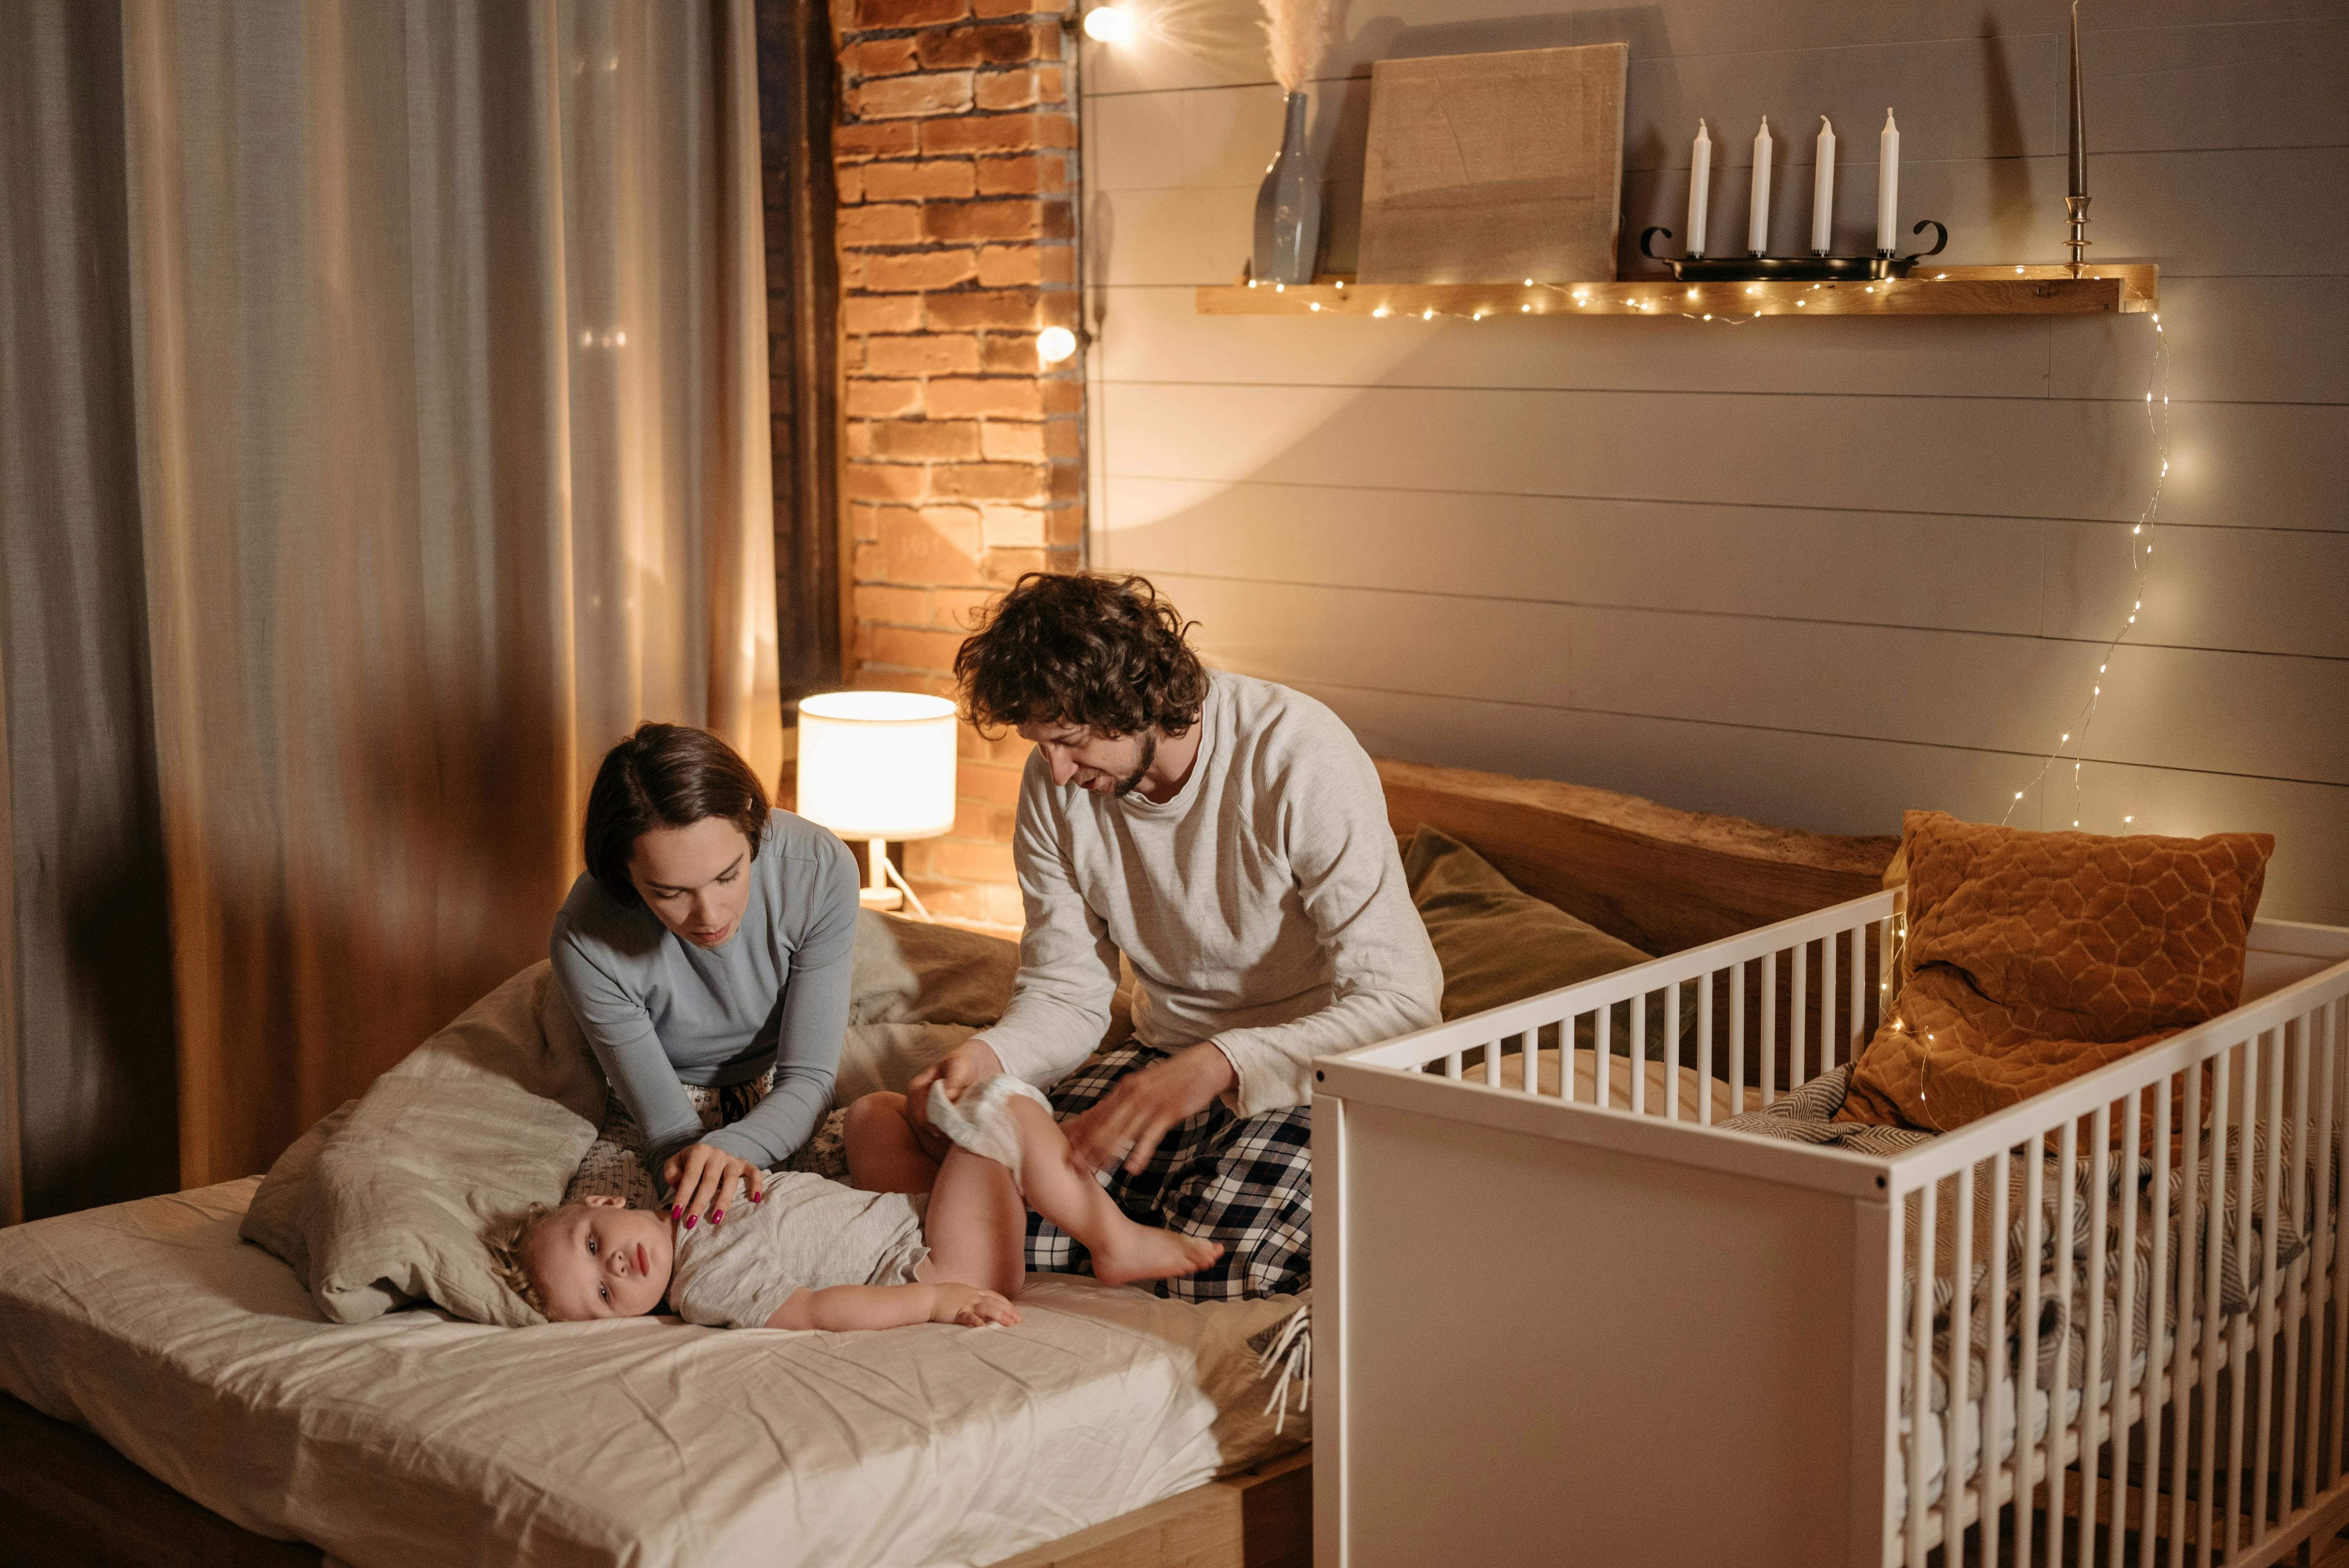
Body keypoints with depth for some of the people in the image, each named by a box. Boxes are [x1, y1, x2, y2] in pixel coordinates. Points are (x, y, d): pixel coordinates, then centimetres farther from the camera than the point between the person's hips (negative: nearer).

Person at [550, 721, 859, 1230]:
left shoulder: (821, 870, -28)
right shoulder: (586, 944, -29)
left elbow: (808, 1077, -22)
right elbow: (671, 1130, -21)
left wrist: (729, 1149, -43)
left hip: (784, 1096, 1)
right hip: (678, 1103, -1)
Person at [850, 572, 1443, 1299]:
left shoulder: (1300, 757, -23)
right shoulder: (1055, 788, -5)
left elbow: (1399, 1001, -27)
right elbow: (1065, 994, 3)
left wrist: (1214, 1068, -39)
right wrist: (989, 1056, -22)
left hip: (1323, 1063, -5)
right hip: (1173, 1053, 5)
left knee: (1221, 1260, -31)